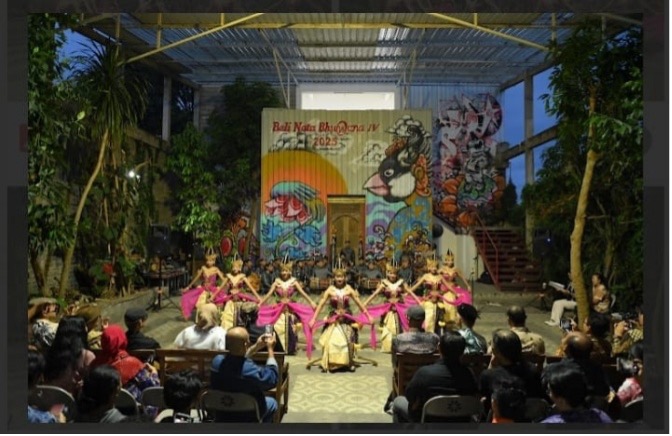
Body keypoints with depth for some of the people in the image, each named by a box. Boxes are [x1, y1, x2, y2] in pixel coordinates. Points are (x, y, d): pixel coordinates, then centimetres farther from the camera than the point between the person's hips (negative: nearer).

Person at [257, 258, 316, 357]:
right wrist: (260, 303, -8)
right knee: (278, 328, -5)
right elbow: (269, 294, 0)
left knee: (290, 328, -3)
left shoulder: (293, 282, 0)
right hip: (279, 309, 1)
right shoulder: (277, 282, 2)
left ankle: (291, 349, 10)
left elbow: (303, 293, -3)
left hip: (291, 309, -1)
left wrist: (311, 303, -12)